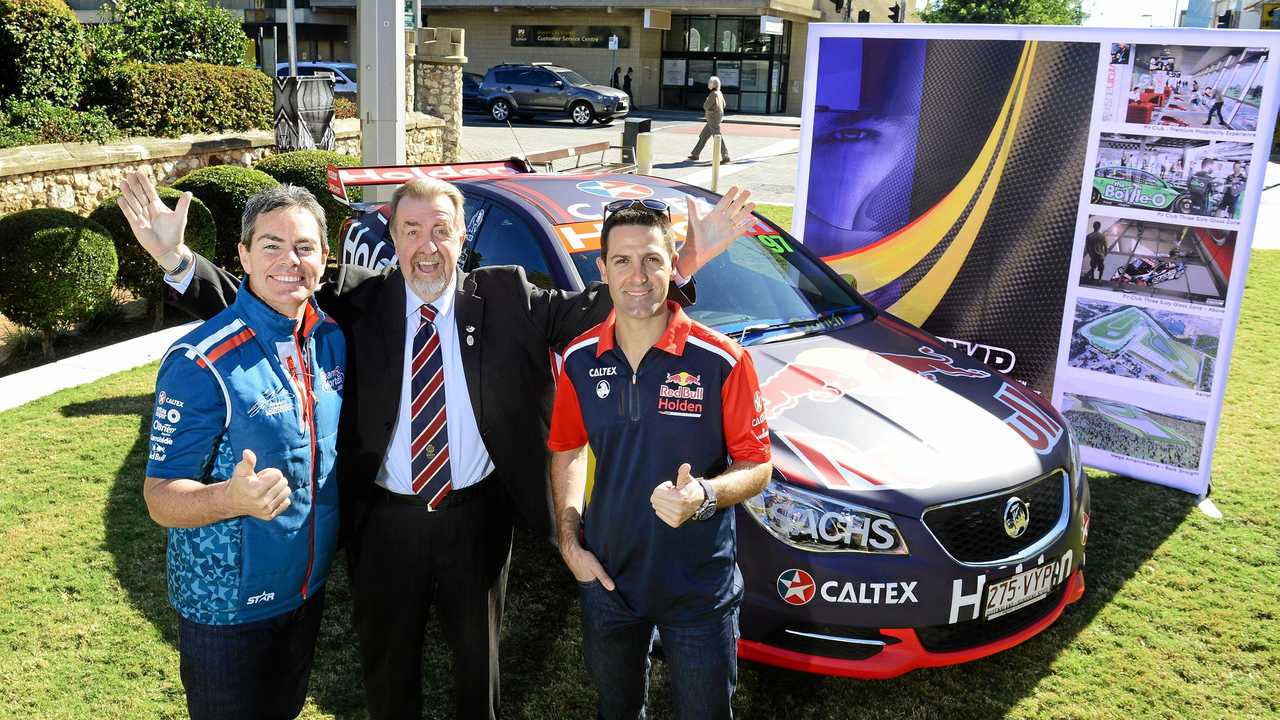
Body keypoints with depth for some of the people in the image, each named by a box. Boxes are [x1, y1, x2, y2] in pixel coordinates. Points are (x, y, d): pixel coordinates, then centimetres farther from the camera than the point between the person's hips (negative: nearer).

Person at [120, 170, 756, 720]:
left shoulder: (504, 297, -6)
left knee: (478, 655, 23)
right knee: (387, 661, 22)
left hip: (478, 517, 0)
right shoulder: (357, 300, -7)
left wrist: (685, 261, -24)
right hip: (386, 520, 0)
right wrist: (178, 259, -29)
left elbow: (594, 306, -11)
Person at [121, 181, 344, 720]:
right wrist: (234, 497, -40)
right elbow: (161, 497, -22)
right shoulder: (201, 363, -23)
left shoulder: (332, 337, -5)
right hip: (228, 605, -5)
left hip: (308, 589, 5)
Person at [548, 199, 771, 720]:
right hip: (606, 578, 3)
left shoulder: (720, 360, -17)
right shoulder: (580, 360, -5)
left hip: (699, 589, -3)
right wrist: (569, 541, -2)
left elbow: (756, 466, -10)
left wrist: (704, 495, -30)